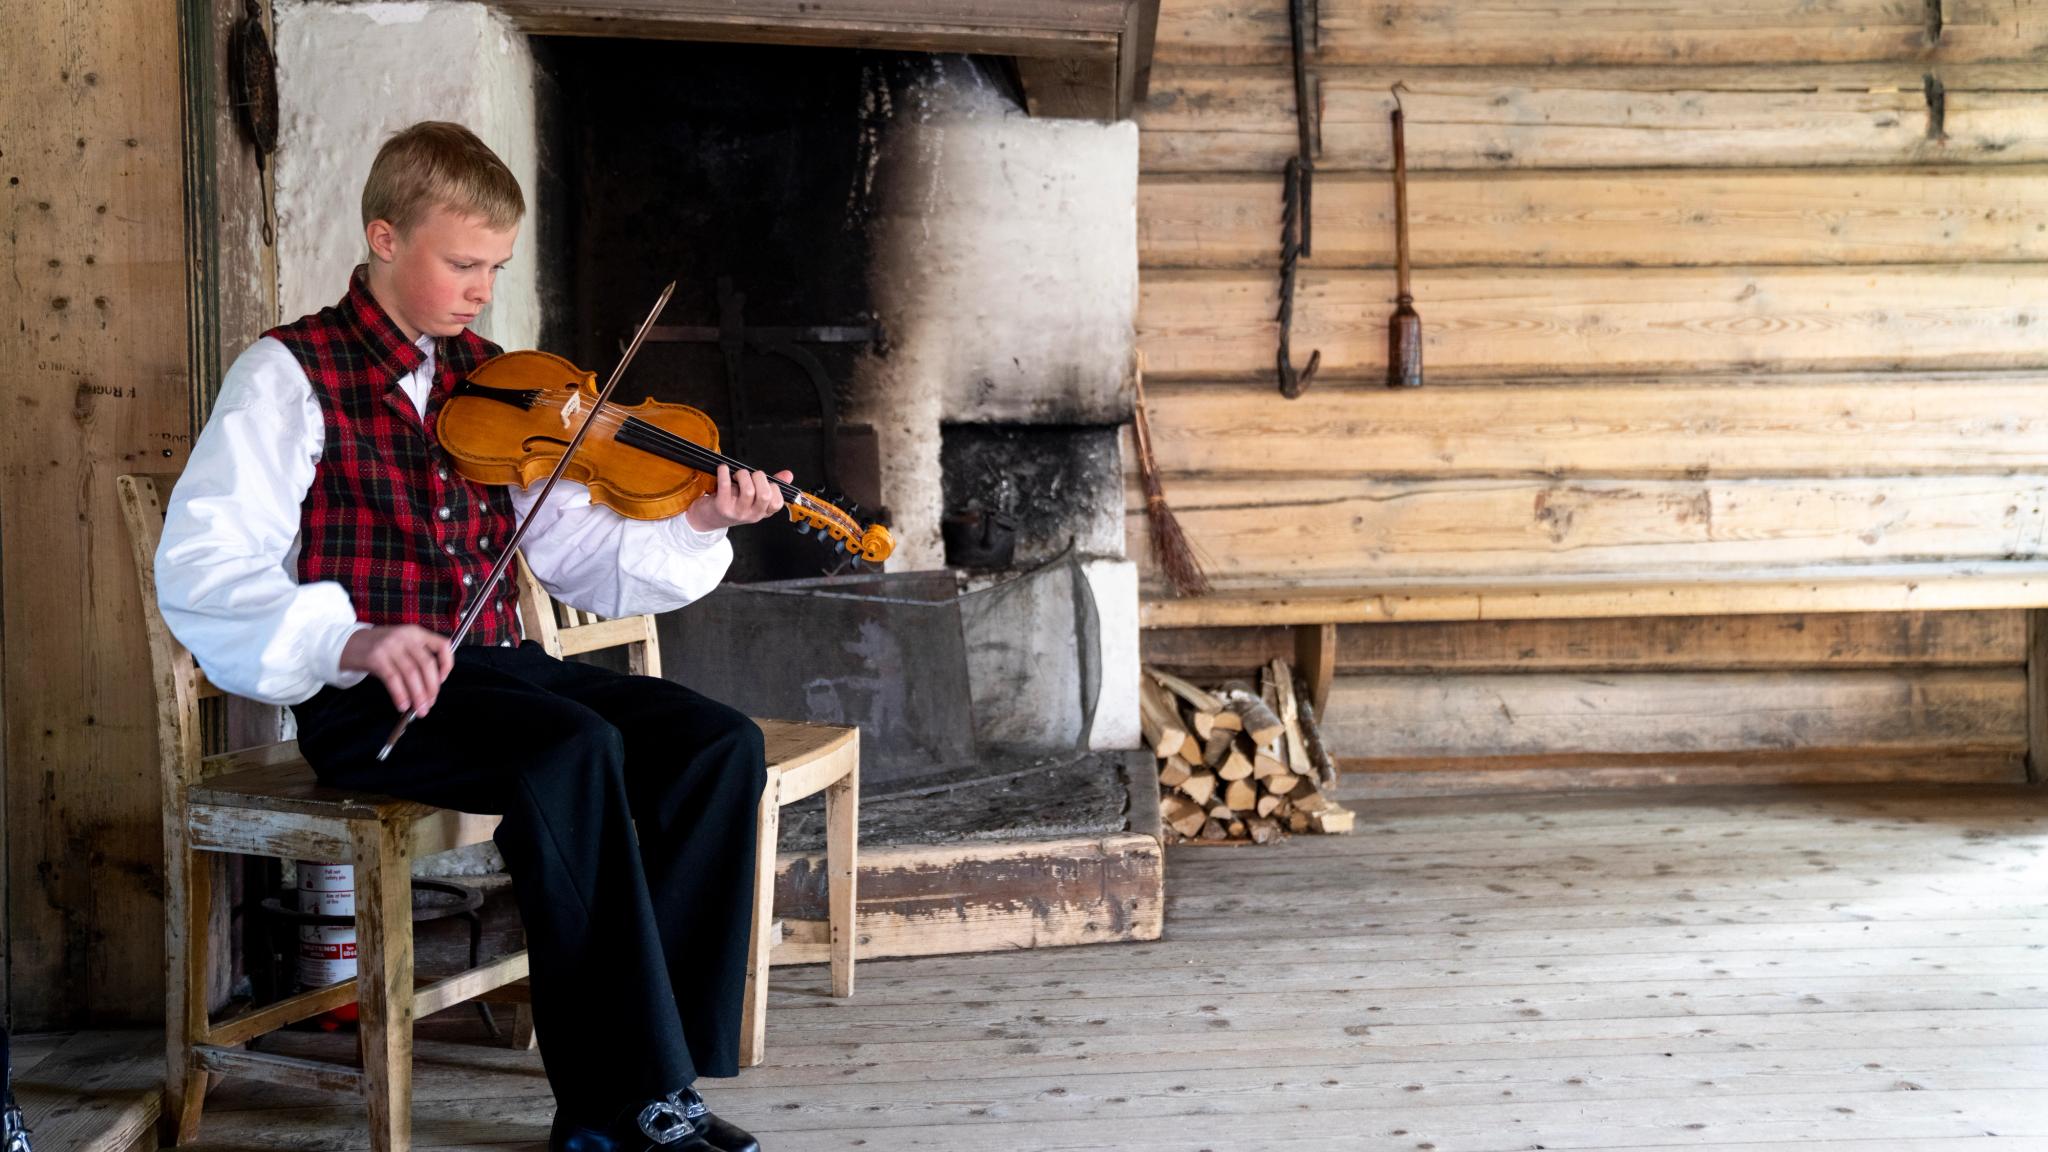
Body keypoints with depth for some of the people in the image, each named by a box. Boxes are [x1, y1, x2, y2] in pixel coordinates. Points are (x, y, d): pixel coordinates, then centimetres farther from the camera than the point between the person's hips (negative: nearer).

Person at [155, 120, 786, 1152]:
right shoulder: (290, 376, -3)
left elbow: (577, 556, 11)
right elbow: (197, 571, -14)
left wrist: (695, 527, -8)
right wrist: (350, 641, -29)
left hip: (495, 672, 6)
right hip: (368, 701, -6)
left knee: (721, 744, -14)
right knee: (576, 749, -33)